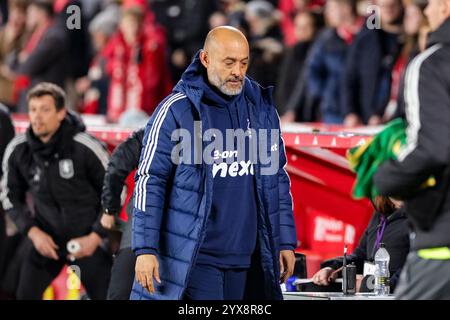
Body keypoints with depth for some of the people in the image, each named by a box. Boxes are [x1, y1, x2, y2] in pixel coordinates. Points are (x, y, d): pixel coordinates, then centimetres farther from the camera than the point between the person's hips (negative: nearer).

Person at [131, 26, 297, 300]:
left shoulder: (261, 108, 10)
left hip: (249, 262, 5)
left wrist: (286, 242, 13)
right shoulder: (176, 110, -5)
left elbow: (277, 178, 17)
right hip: (193, 261, -5)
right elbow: (150, 181, -5)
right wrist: (145, 249, -11)